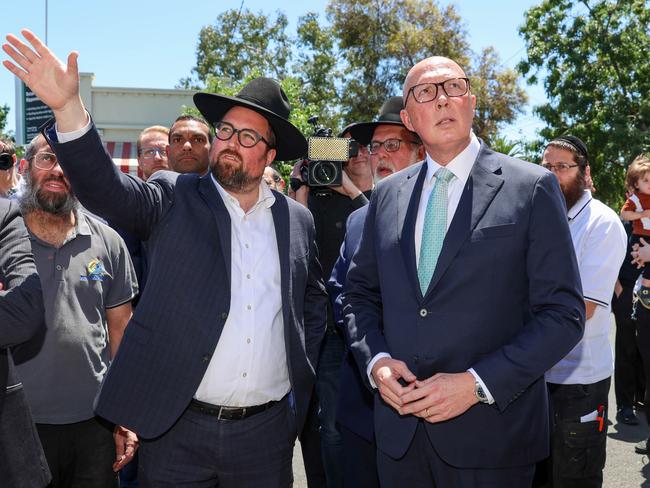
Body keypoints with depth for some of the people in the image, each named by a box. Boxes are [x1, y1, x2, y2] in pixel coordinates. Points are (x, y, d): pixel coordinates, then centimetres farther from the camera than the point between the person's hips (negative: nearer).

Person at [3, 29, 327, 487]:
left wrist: (301, 371, 8)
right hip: (177, 428, -2)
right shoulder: (175, 199, -1)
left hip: (268, 431, 3)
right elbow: (107, 187, -19)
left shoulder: (297, 220, 7)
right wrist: (68, 107, -32)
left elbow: (314, 301, 17)